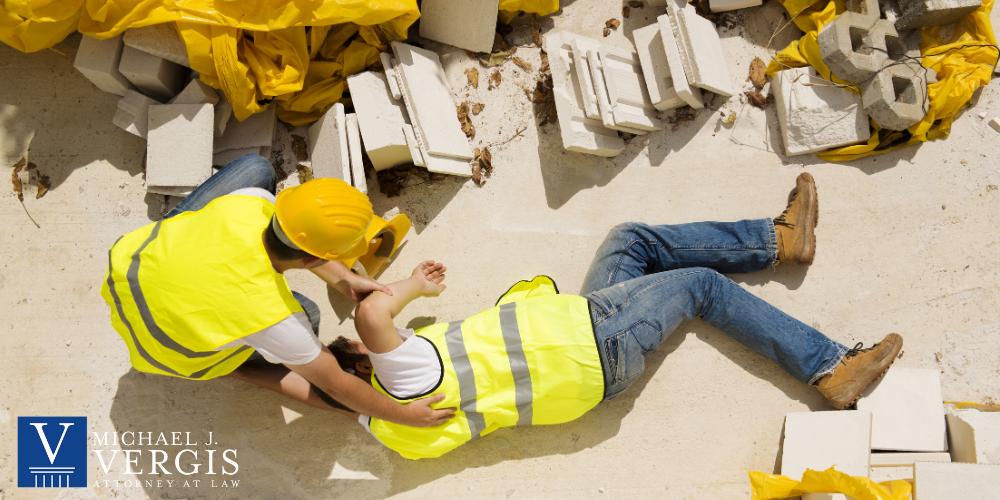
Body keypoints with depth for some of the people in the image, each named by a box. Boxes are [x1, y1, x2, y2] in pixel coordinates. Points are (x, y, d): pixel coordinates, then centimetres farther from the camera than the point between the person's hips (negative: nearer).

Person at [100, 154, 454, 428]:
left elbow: (291, 235, -3)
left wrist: (342, 279, -4)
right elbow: (337, 387, -24)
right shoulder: (271, 316, -38)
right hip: (163, 346, -4)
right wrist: (404, 415, -13)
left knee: (257, 168, 4)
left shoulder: (251, 202, -30)